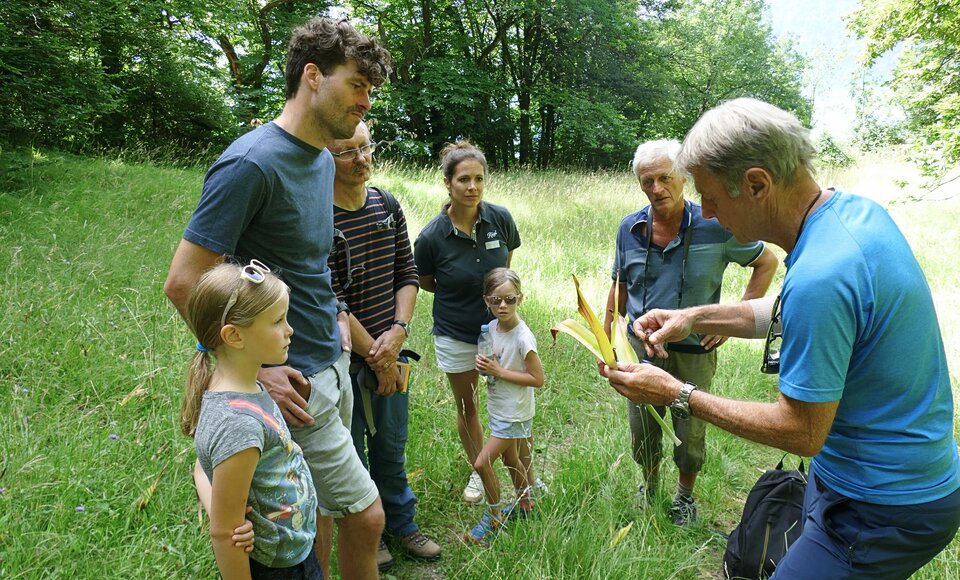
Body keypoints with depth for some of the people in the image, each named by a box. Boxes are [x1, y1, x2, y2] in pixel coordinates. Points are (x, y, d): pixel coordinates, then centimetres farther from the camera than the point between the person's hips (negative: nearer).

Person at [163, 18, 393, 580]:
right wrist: (254, 371, -16)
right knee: (365, 515, 0)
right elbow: (183, 283, -18)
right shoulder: (252, 162, -18)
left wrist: (335, 312, 9)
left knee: (318, 519, 18)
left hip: (331, 366, 8)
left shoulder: (322, 159, 9)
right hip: (292, 381, -8)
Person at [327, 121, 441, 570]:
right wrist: (375, 357, -13)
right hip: (344, 359, -5)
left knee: (391, 446, 21)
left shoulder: (388, 206, 2)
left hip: (389, 352, 5)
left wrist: (398, 331, -10)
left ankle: (401, 523, 42)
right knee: (351, 452, 14)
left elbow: (407, 276, 5)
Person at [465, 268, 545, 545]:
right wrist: (482, 363, -8)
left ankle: (494, 517, 16)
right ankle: (525, 505, 43)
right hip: (498, 409, 8)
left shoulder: (522, 337, -24)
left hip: (514, 415, -8)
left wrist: (499, 371, -22)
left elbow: (538, 378, -21)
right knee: (512, 461, 23)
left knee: (482, 463, -5)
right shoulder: (491, 328, -1)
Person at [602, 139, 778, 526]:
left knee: (691, 435, 13)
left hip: (693, 352, -2)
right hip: (640, 345, 3)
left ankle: (685, 495, 40)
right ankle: (649, 483, 44)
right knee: (642, 431, 16)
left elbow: (767, 263, 0)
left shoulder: (714, 226, -14)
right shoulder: (630, 228, -3)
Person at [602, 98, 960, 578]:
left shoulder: (819, 277, -33)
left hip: (885, 513, -9)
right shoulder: (855, 210, -4)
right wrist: (696, 317, 1)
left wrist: (677, 395, -17)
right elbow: (796, 315, 11)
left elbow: (801, 433, -24)